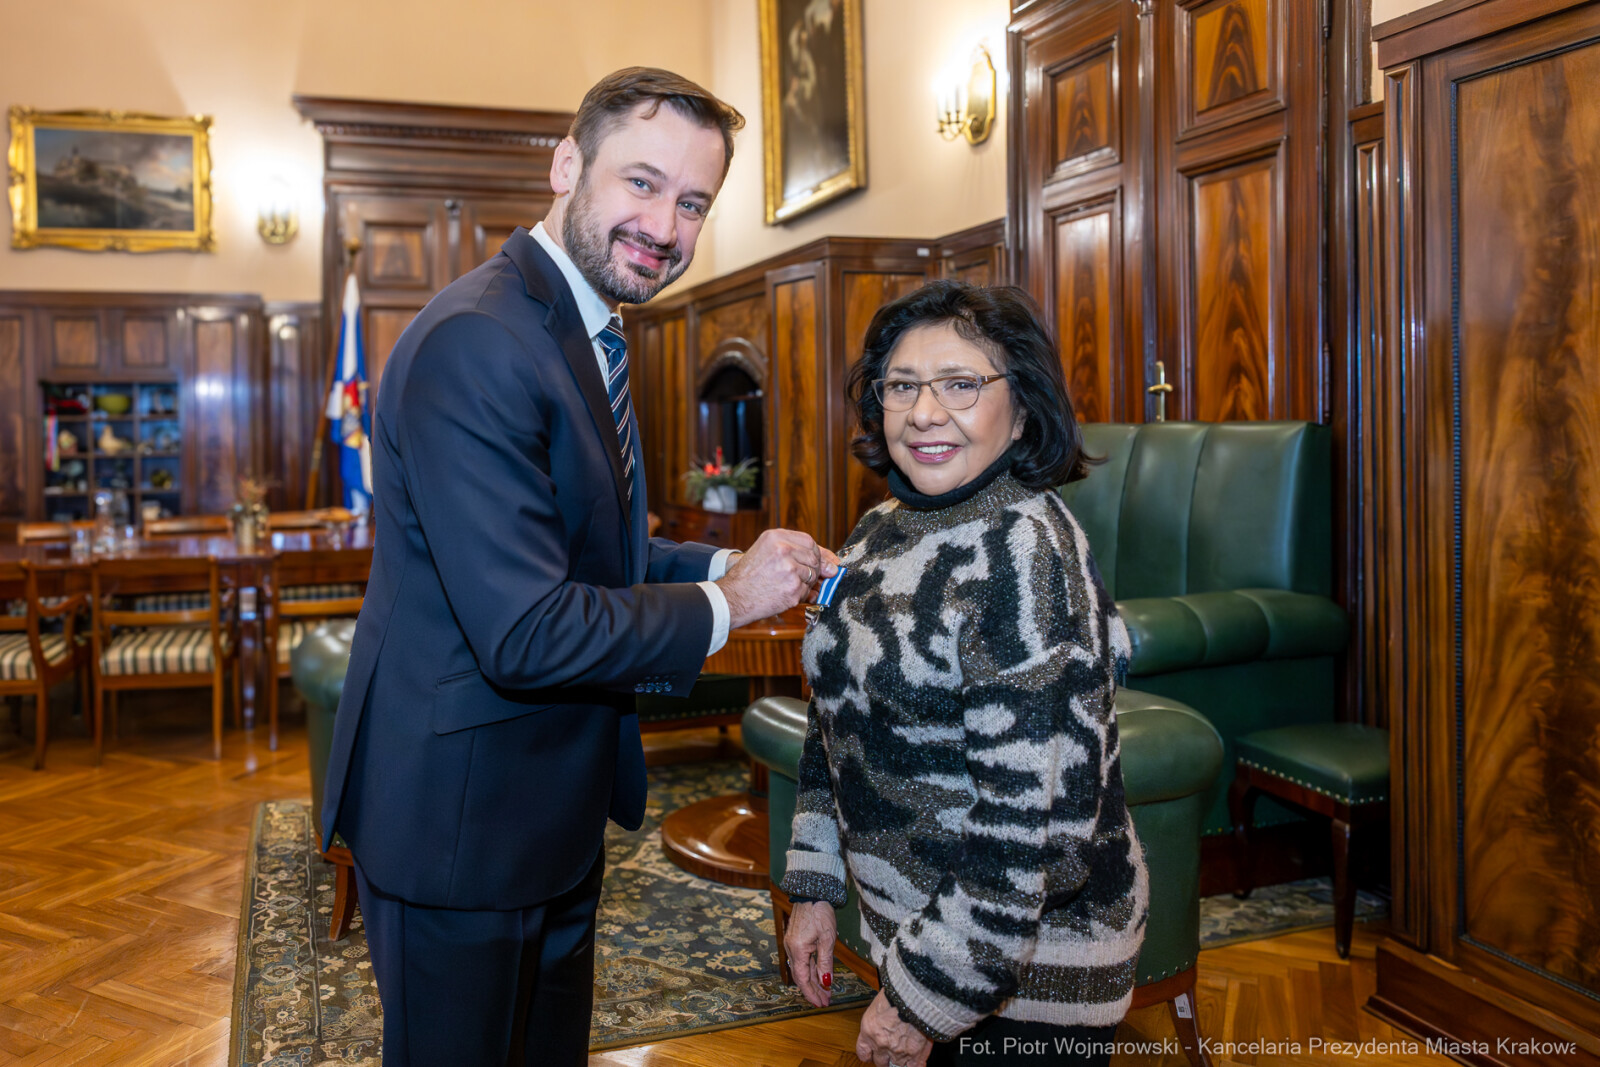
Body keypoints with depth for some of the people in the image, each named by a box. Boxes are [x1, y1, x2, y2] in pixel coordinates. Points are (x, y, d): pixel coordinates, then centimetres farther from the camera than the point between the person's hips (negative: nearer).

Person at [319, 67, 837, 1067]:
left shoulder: (582, 333, 8)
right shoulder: (475, 344, -26)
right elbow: (527, 632, -30)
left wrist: (727, 564, -1)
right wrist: (725, 602, -18)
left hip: (555, 801, 10)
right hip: (460, 820, -9)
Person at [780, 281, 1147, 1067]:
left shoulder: (1025, 547, -21)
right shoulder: (880, 532, 3)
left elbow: (1037, 812, -25)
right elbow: (834, 723, 11)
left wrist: (927, 994, -21)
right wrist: (814, 888, 9)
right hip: (910, 922, 7)